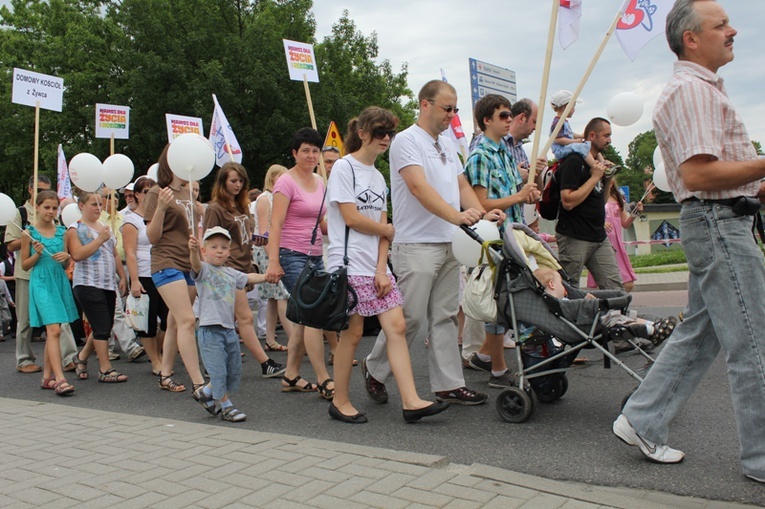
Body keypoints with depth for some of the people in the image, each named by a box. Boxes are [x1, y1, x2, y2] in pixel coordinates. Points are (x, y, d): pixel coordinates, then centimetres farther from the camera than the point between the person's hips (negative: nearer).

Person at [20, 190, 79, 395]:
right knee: (54, 330, -15)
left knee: (52, 332, 11)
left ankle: (47, 376, 21)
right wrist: (37, 254, -14)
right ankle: (59, 378, -16)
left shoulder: (62, 232, 9)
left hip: (60, 282, 5)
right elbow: (24, 265, 3)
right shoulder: (30, 233, -1)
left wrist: (66, 257, -7)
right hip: (41, 283, -5)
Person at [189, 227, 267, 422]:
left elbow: (248, 278, 30)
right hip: (210, 329, -7)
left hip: (230, 329, 7)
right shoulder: (204, 270, -5)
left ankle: (208, 392, 34)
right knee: (218, 370, -4)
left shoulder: (231, 273, 16)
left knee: (234, 369, 14)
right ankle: (225, 406, 14)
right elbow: (195, 264, -27)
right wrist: (193, 250, -46)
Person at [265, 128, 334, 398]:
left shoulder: (319, 182, 15)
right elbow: (275, 225, -14)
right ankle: (324, 381, -5)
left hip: (315, 256, 8)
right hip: (292, 256, -8)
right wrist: (273, 261, -22)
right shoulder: (286, 182, -7)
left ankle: (291, 376, 20)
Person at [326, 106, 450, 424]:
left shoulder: (378, 177, 18)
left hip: (375, 266, 7)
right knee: (353, 332, -3)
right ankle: (340, 402, 13)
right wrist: (389, 230, 1)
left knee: (397, 327, -3)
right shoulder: (344, 167, -4)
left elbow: (382, 228, 11)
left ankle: (410, 401, -2)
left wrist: (382, 269, -1)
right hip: (349, 265, -7)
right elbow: (351, 218, -12)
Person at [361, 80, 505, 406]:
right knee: (410, 317, -3)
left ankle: (448, 385, 16)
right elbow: (418, 186, -21)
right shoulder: (406, 140, -8)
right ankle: (374, 369, 18)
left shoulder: (448, 145, 18)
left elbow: (462, 185, 15)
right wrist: (456, 216, -33)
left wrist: (482, 214, -4)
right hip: (416, 245, -8)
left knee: (444, 317, 9)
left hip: (448, 245, 8)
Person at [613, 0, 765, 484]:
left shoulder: (704, 89, 23)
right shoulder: (690, 89, -12)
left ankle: (642, 422, 18)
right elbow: (698, 175, -23)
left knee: (698, 334, 12)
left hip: (722, 222, 11)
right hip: (719, 223, -11)